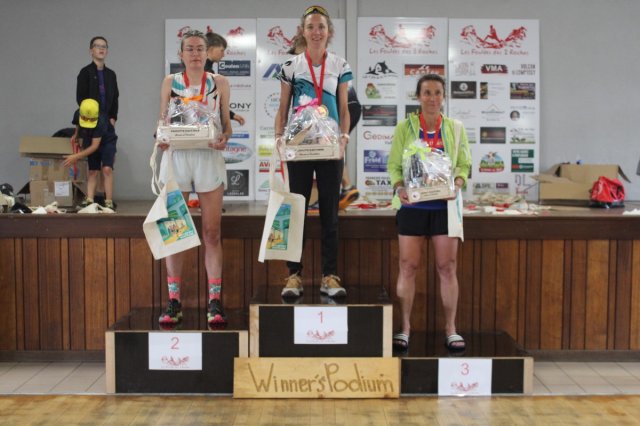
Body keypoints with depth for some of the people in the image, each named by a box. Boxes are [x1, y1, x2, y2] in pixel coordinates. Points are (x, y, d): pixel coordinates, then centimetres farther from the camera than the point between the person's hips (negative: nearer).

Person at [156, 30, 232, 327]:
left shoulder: (219, 83, 10)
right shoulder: (170, 82, 11)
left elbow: (226, 123, 10)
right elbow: (162, 122, 11)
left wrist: (224, 138, -11)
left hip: (208, 157, -1)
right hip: (176, 156, 1)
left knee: (212, 233, -2)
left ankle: (214, 302, 1)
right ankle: (174, 302, 7)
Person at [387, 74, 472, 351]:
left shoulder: (455, 128, 9)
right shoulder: (405, 127, 4)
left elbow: (464, 165, 8)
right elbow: (393, 165, 2)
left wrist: (457, 183, -13)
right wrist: (399, 188, -16)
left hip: (444, 205, 1)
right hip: (412, 205, -1)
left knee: (447, 267, 2)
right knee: (408, 266, 1)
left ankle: (450, 329, 10)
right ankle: (404, 328, 10)